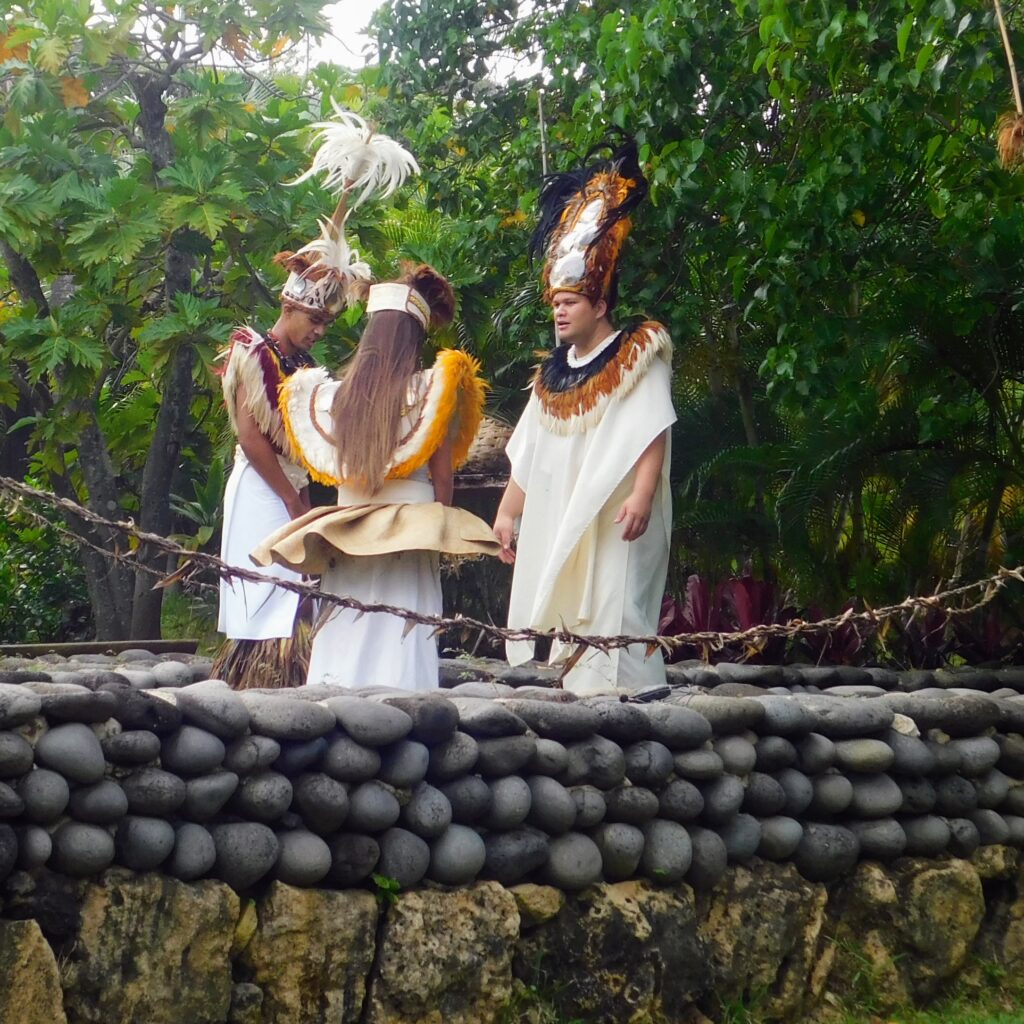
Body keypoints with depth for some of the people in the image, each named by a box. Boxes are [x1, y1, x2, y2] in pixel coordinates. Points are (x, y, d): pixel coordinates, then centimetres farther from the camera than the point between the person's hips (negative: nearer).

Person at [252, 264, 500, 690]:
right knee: (401, 651, -3)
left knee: (342, 647, 7)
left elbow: (331, 467, 8)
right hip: (409, 529, -3)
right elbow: (442, 477, -3)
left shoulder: (337, 394, 4)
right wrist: (439, 528, 8)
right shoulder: (430, 390, -5)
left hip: (346, 538, 3)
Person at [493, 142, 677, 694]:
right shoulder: (552, 373, 20)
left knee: (608, 618, -13)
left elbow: (652, 434, -12)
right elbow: (527, 454, 20)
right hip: (551, 524, 7)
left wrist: (642, 494, -25)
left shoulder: (636, 359, 0)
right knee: (550, 621, 1)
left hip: (610, 524, -7)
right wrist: (506, 513, 14)